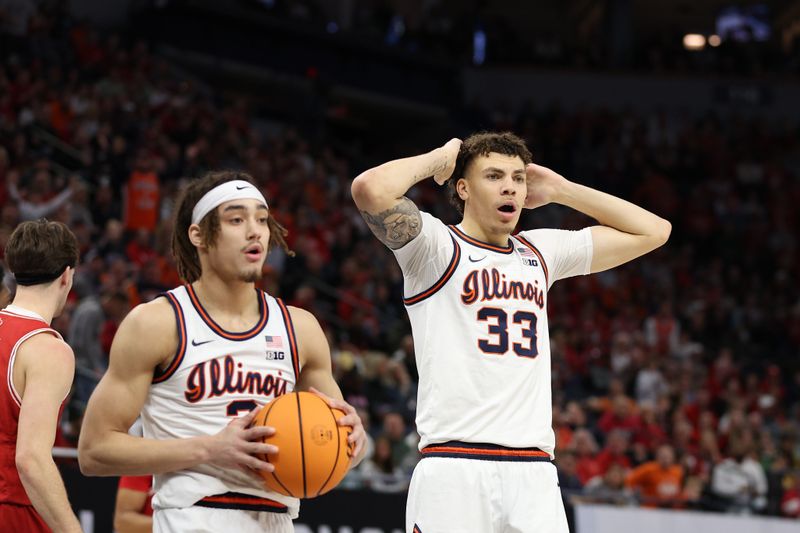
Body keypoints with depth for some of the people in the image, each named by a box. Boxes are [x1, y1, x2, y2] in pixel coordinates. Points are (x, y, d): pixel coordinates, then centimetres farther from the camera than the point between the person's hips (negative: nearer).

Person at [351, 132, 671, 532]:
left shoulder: (542, 252, 20)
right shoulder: (437, 246, 3)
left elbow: (652, 231, 26)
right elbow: (370, 190, -16)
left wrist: (560, 191, 21)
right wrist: (438, 159, 2)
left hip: (534, 473, 5)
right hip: (454, 470, -5)